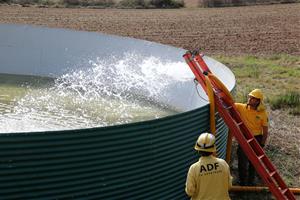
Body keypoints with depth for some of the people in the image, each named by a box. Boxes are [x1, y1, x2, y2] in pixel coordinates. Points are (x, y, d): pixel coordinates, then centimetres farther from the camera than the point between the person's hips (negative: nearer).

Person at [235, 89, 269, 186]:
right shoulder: (242, 107, -7)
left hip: (256, 139, -1)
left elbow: (265, 131, -6)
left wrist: (262, 144, -8)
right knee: (242, 161, 7)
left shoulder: (263, 113, -11)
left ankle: (251, 181, 34)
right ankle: (242, 182, 26)